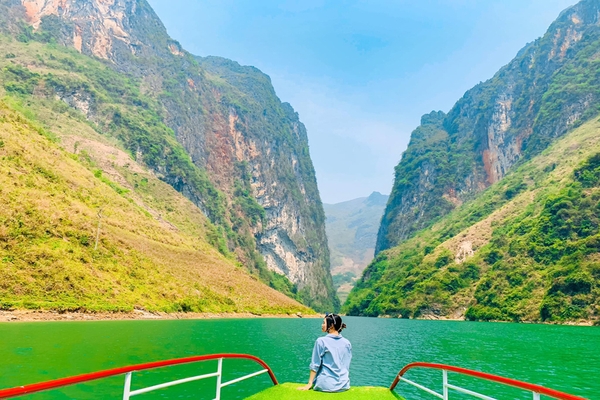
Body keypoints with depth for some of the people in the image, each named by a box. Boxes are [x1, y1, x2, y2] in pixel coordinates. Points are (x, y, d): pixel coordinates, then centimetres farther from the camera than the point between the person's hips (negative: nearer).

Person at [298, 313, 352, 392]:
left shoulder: (321, 341, -11)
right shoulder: (347, 343, 2)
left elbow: (315, 365, -8)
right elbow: (347, 365, 10)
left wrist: (309, 384, -1)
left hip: (326, 385, -5)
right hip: (344, 385, 5)